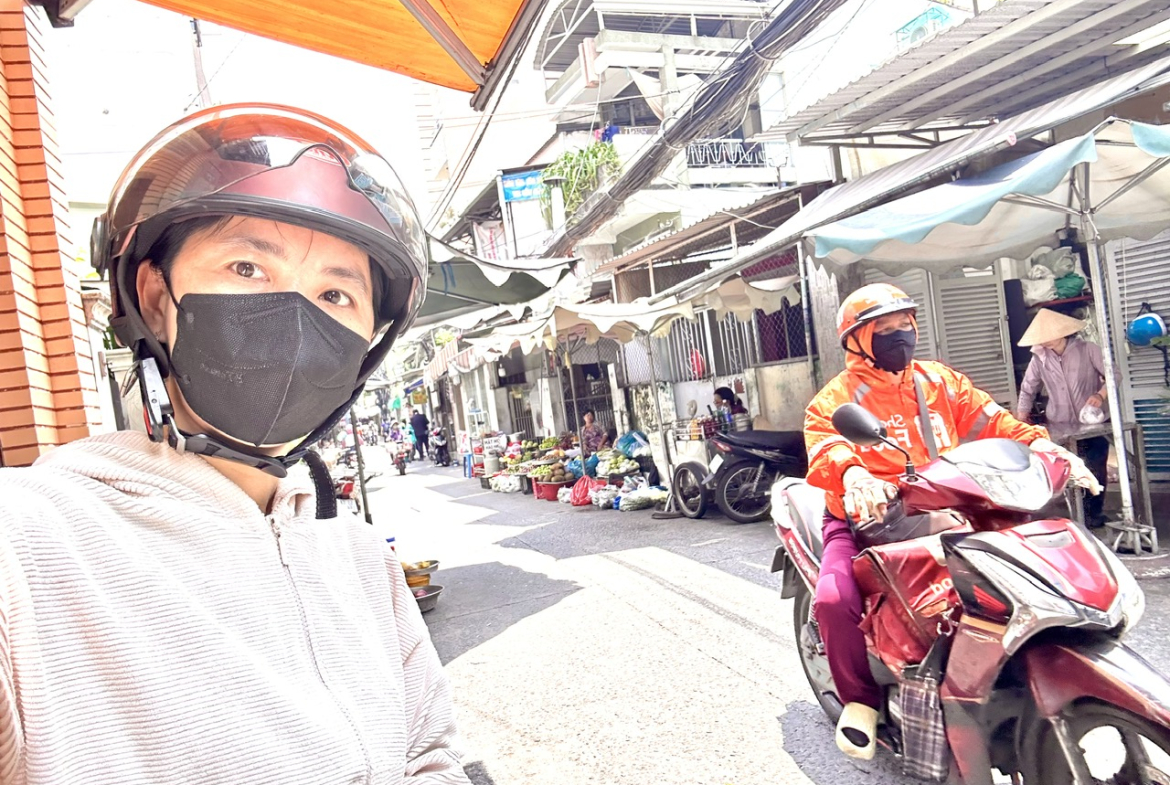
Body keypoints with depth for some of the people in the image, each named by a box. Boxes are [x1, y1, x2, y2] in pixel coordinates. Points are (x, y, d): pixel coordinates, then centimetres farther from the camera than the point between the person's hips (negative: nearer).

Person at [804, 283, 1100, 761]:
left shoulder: (941, 382, 13)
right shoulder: (838, 397, -3)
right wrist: (853, 474, -43)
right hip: (868, 520, -4)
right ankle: (860, 697, 2)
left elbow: (991, 421, 5)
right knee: (835, 600, -28)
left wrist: (1042, 445, -13)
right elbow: (824, 447, -21)